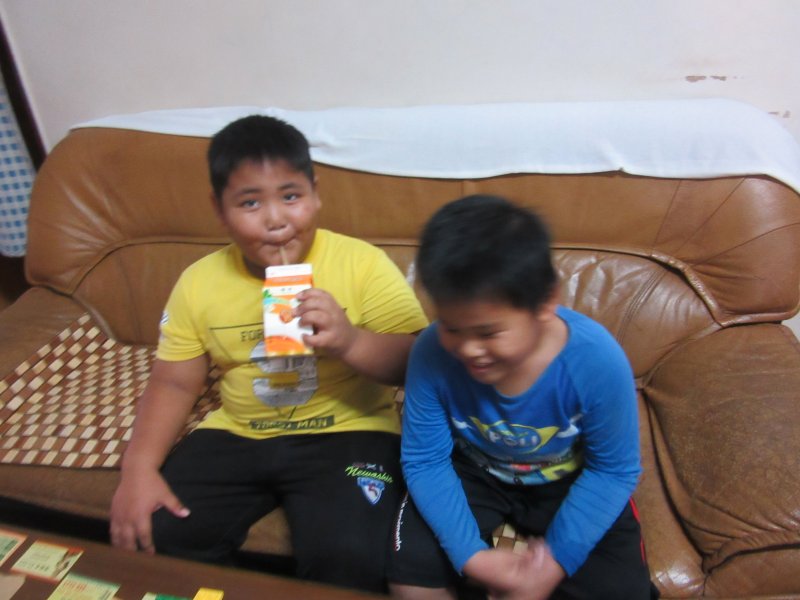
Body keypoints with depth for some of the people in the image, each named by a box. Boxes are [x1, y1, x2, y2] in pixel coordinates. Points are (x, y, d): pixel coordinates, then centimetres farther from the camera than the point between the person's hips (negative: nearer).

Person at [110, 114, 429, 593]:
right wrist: (139, 469, -8)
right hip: (237, 436, 4)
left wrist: (350, 342, -32)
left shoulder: (363, 263, -12)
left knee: (349, 556, -25)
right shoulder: (199, 282, 0)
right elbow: (173, 383, 6)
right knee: (151, 535, -7)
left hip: (346, 435, -3)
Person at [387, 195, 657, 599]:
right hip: (473, 471, 1)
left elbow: (614, 470, -15)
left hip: (569, 482, 0)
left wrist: (557, 560, -19)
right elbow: (424, 460, -16)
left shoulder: (598, 361, -31)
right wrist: (471, 555, -25)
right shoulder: (432, 355, -29)